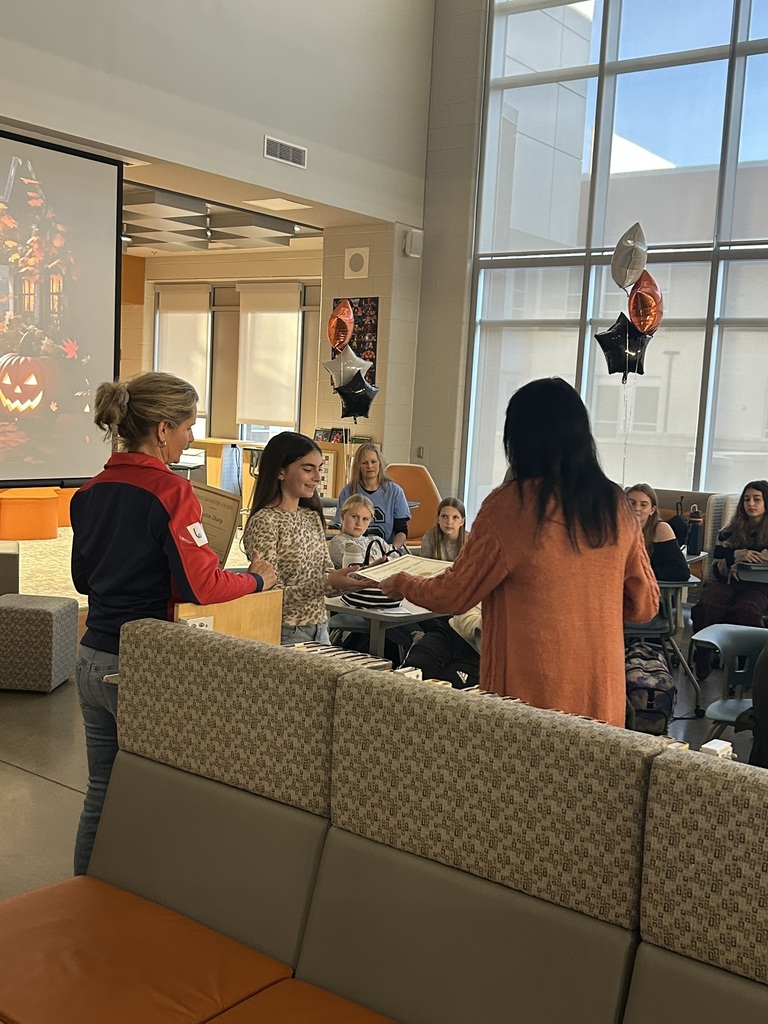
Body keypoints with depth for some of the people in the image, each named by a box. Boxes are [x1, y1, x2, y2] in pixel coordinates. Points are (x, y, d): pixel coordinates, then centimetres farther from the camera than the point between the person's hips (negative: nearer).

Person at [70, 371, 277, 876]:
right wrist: (257, 578, -4)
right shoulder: (170, 491, -16)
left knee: (100, 795, 18)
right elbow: (202, 586, -20)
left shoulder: (90, 492, 7)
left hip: (92, 660, 8)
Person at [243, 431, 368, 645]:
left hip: (319, 630, 7)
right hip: (285, 634, -7)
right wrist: (328, 583, -27)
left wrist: (363, 576, -8)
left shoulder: (312, 517, 10)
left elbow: (327, 575, 11)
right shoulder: (264, 521, -15)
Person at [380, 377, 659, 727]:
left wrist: (400, 583, 16)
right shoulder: (616, 505, -1)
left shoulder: (509, 505, -14)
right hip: (602, 698, 5)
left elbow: (453, 596, -3)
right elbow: (644, 605, 8)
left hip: (532, 693, -4)